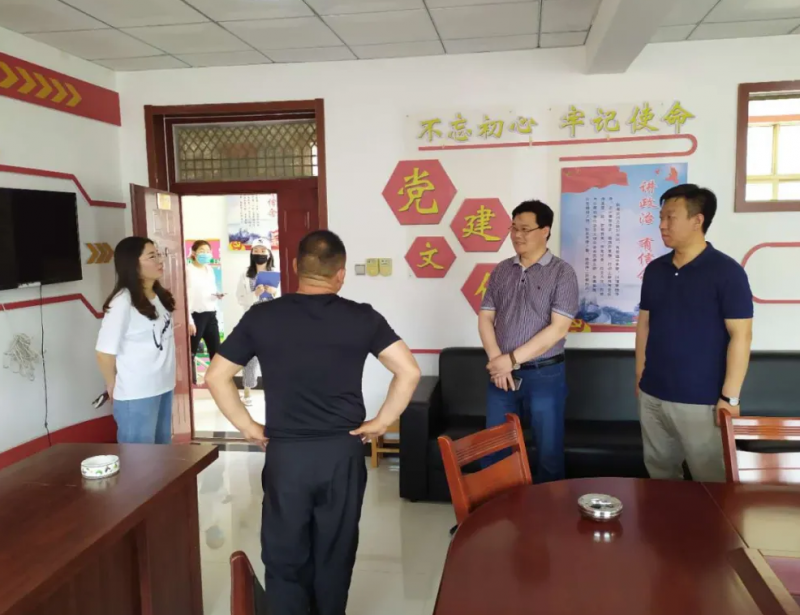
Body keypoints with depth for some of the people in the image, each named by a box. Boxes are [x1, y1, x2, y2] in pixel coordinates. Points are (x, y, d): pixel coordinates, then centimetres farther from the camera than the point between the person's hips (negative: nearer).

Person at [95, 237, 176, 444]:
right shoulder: (123, 302, -19)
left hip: (163, 388, 8)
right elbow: (105, 352, -17)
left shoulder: (159, 296, 7)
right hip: (136, 395, -8)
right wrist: (113, 388, -3)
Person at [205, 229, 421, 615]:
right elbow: (409, 371, -8)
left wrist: (247, 427, 6)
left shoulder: (261, 317, -3)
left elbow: (217, 376, 0)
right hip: (343, 452, 1)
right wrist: (381, 422, 0)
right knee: (335, 556, 18)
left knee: (285, 559, 14)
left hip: (285, 454, 0)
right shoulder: (362, 318, -5)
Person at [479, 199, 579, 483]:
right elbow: (485, 318, 6)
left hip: (545, 376, -4)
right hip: (502, 374, 4)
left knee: (549, 452, 8)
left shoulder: (562, 272, -6)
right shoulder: (501, 271, 8)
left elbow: (557, 329, -14)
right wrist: (497, 362, -10)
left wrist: (512, 359, -16)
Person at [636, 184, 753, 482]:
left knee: (710, 480, 7)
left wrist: (730, 396, -15)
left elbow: (741, 335, -13)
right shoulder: (654, 270, 7)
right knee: (660, 474, 17)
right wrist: (640, 375, 11)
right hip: (652, 395, 5)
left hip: (700, 400, -5)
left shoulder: (726, 271, -10)